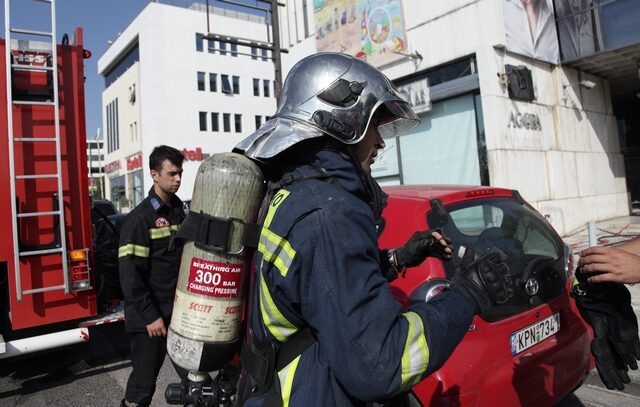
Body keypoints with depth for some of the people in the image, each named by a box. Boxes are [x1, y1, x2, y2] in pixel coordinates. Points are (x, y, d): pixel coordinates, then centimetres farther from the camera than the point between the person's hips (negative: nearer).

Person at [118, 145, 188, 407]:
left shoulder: (178, 212, 9)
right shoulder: (140, 218, -12)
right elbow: (130, 274, -16)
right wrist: (150, 316, -16)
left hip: (179, 314, 6)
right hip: (148, 318, -6)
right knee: (143, 384, 8)